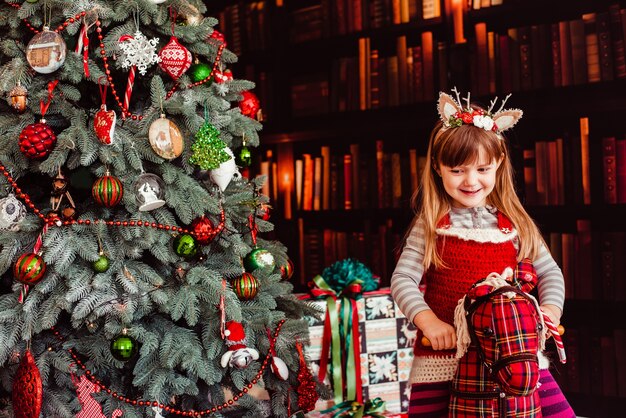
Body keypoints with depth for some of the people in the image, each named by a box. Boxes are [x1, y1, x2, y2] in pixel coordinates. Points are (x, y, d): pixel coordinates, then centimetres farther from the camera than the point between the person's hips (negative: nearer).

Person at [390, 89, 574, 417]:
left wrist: (550, 310, -7)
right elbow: (403, 280, -5)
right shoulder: (430, 225, 0)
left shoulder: (514, 223, 6)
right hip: (444, 353, -1)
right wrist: (429, 322, -19)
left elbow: (549, 271, 12)